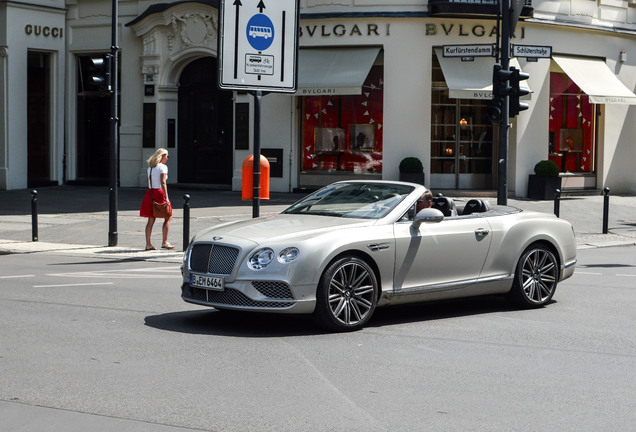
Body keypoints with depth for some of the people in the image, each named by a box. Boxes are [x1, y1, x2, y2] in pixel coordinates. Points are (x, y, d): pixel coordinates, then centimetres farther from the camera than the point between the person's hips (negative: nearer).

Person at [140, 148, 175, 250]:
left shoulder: (150, 167, 14)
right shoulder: (163, 167, -9)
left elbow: (149, 182, 16)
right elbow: (163, 183, -17)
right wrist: (166, 198, -20)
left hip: (150, 192, 7)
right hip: (159, 193, -7)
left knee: (151, 220, 8)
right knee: (168, 218, 5)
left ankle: (148, 244, 6)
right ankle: (164, 242, 3)